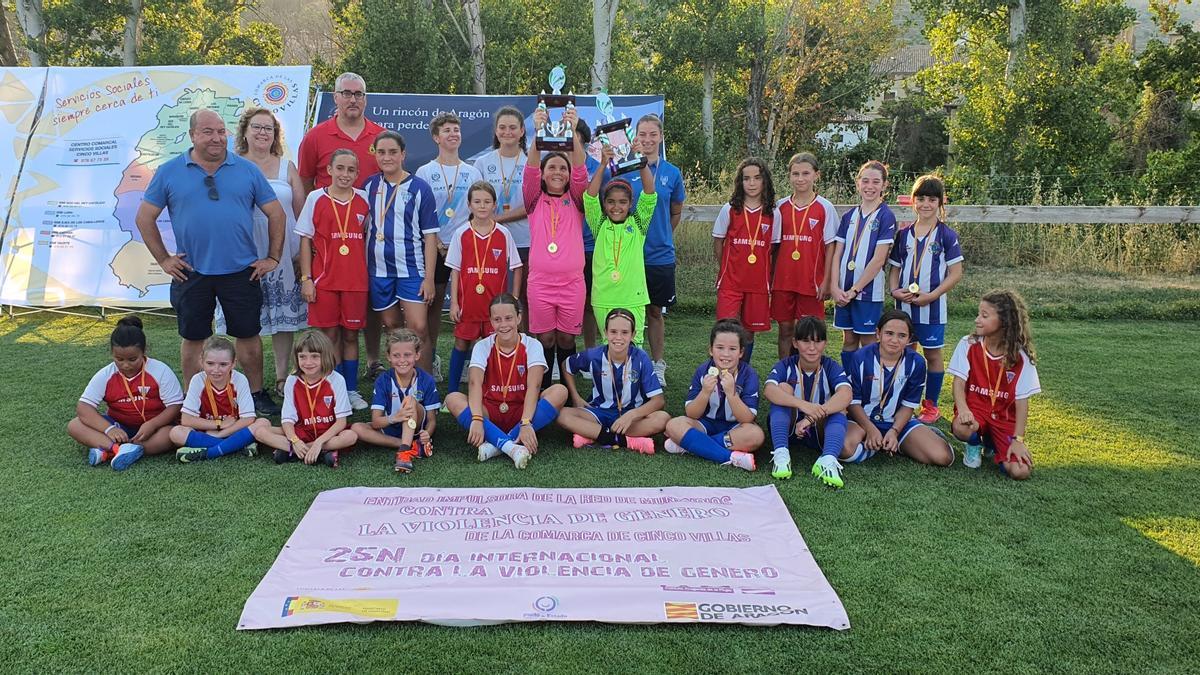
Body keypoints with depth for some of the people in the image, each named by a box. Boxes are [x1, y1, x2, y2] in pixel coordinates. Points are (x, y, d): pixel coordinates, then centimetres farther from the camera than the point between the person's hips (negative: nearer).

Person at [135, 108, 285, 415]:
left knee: (248, 335, 9)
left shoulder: (247, 170, 2)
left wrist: (273, 258, 1)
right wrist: (164, 260, 2)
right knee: (193, 338, 10)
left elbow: (276, 213, 5)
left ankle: (257, 394, 24)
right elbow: (144, 218, 6)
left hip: (242, 271, 0)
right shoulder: (169, 172, 1)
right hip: (191, 273, 0)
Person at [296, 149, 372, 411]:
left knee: (350, 335, 9)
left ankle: (352, 390, 18)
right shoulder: (316, 198, 0)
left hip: (356, 280, 1)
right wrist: (306, 278, -3)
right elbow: (306, 240, 2)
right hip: (325, 279, -1)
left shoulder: (364, 200, 5)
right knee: (330, 336, 5)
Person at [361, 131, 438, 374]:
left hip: (411, 269, -3)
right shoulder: (369, 185, 7)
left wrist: (429, 278, -8)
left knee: (419, 329, -10)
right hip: (378, 269, 3)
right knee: (392, 328, 11)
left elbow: (430, 236, -3)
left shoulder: (419, 188, -3)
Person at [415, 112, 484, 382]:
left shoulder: (472, 173, 9)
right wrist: (435, 242, -10)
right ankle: (431, 356, 13)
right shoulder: (425, 172, 4)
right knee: (434, 301, 3)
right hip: (435, 247, -1)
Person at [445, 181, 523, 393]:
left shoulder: (504, 234, -1)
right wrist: (453, 302, -1)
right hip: (467, 302, 1)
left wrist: (514, 300, 1)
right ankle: (452, 392, 18)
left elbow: (516, 268, 4)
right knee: (461, 343, 8)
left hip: (496, 303, 0)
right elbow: (455, 270, 3)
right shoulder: (461, 234, 1)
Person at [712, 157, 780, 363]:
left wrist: (770, 280, 5)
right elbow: (718, 242, 8)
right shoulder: (729, 210, 0)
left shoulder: (772, 214, 4)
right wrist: (725, 270, 7)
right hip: (730, 282, -2)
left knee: (749, 330, 9)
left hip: (758, 282, 2)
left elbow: (773, 249, 8)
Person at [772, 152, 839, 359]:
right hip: (784, 280, 3)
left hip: (811, 280, -3)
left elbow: (830, 247, -1)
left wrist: (826, 281, -6)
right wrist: (770, 278, 7)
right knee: (785, 329, 8)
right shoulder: (781, 206, 6)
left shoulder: (825, 207, -2)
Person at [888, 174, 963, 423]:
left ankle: (931, 405, 16)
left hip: (932, 306, -3)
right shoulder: (903, 234, 7)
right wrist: (894, 290, -7)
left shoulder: (946, 235, -5)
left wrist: (931, 296, -16)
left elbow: (956, 273, -6)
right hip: (904, 305, 4)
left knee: (932, 354, 5)